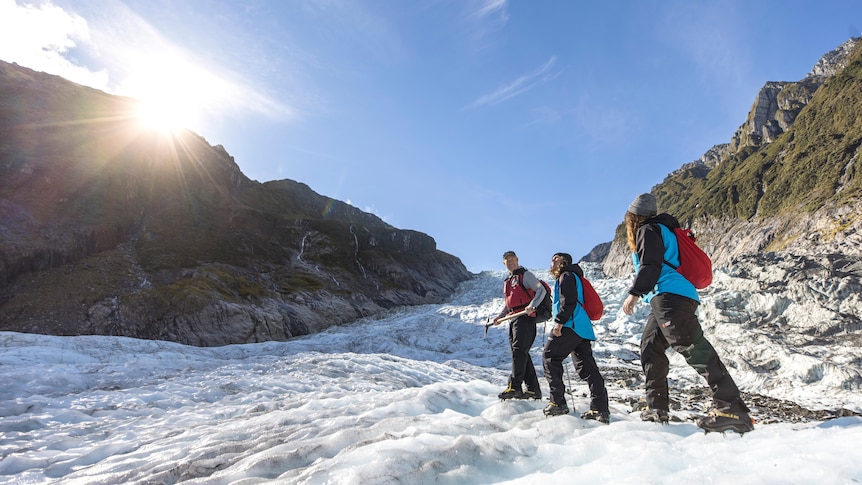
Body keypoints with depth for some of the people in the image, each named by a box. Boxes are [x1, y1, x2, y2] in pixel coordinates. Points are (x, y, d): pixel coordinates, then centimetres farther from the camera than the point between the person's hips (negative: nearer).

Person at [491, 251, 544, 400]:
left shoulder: (525, 275, 0)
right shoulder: (508, 280, 24)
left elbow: (541, 290, -12)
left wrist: (532, 306, -27)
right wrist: (500, 317, 19)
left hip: (525, 317, -9)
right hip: (513, 319, 9)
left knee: (519, 350, -16)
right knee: (522, 354, 7)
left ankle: (514, 387, -19)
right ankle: (533, 389, 11)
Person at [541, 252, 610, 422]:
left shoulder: (567, 276, -1)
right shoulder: (572, 277, 30)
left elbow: (569, 301, -16)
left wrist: (559, 322, -19)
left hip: (571, 326, -10)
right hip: (582, 329, 10)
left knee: (549, 357, -6)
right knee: (587, 367, 5)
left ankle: (558, 403, -8)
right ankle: (600, 410, 2)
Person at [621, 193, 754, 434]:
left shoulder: (648, 230, -1)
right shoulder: (661, 230, 28)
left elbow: (650, 266, -14)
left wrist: (634, 293, -15)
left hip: (669, 296, -11)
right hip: (666, 300, 11)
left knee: (692, 347, -18)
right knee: (650, 348, 11)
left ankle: (731, 409, -21)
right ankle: (656, 409, 12)